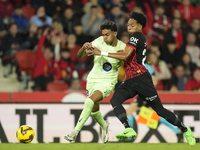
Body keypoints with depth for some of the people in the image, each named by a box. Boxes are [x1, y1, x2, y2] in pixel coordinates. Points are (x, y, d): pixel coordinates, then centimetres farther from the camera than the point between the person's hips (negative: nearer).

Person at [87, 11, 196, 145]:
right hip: (129, 81, 9)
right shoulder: (139, 38, 21)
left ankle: (185, 129, 14)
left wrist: (102, 53, -18)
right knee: (115, 100, -19)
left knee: (159, 109, -3)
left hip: (141, 78, -9)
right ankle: (129, 130, -32)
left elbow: (125, 56, -19)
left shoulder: (137, 36, -7)